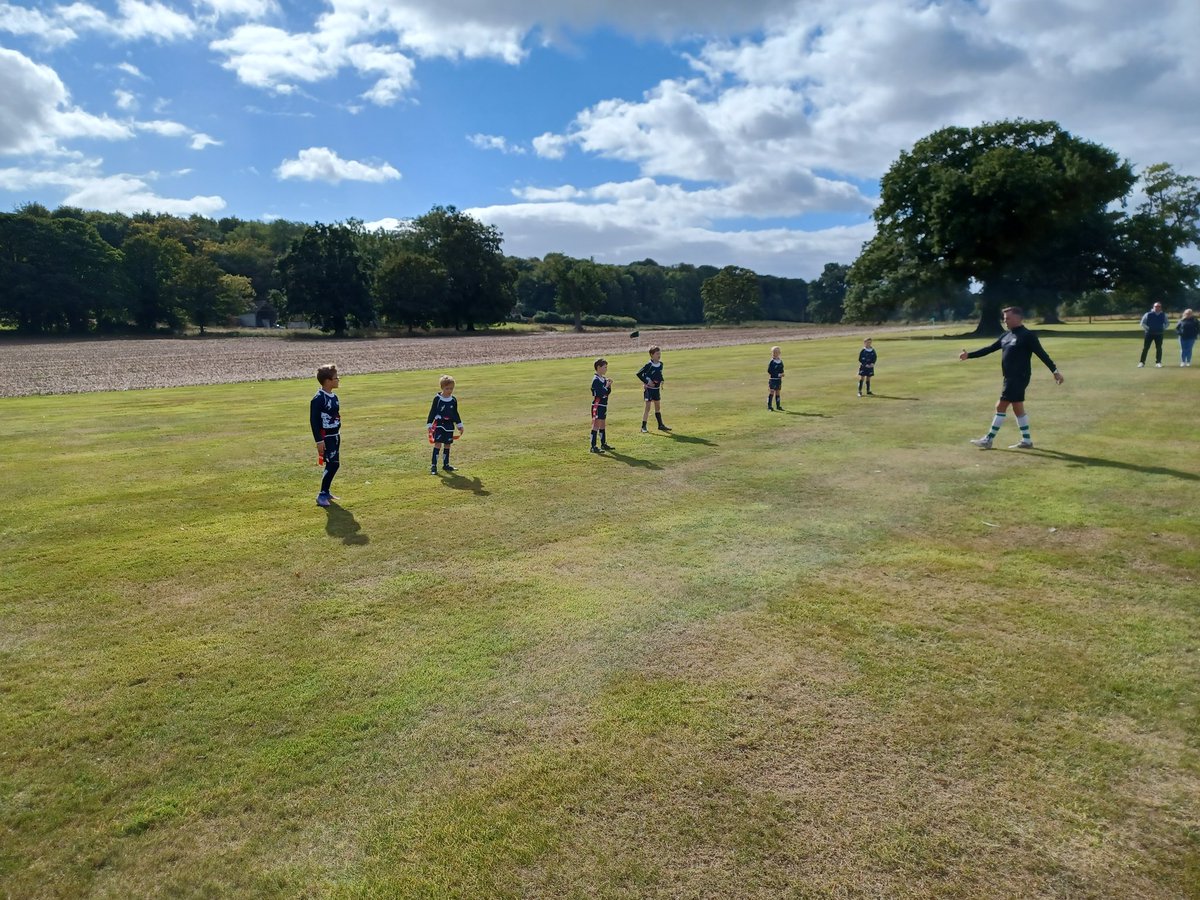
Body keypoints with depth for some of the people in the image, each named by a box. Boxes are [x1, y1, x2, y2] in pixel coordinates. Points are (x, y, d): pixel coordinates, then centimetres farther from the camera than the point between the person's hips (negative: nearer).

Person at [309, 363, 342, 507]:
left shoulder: (334, 397, 10)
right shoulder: (318, 399, -16)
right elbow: (314, 421, -16)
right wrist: (319, 441, -19)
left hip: (335, 436, 9)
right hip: (326, 437, -9)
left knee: (334, 464, 12)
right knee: (332, 464, -12)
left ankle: (326, 492, 24)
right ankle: (322, 495, -4)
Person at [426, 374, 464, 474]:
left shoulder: (453, 400, 6)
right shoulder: (437, 398, -7)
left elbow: (455, 414, 17)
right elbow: (432, 412, -4)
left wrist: (460, 426, 19)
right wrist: (429, 425, -7)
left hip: (449, 426, 5)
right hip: (439, 425, -4)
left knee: (447, 445, 9)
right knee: (438, 444, -11)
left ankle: (446, 464, 18)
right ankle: (433, 465, -10)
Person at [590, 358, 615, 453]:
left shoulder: (604, 379, 10)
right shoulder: (596, 380, -15)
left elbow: (608, 392, 13)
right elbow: (600, 393, -24)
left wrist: (609, 385, -3)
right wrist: (607, 385, -13)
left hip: (603, 405, 9)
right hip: (597, 405, -9)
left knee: (602, 425, 17)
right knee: (596, 425, -9)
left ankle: (603, 444, 28)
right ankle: (593, 447, -9)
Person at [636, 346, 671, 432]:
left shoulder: (660, 364, 3)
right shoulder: (649, 365, -17)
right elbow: (639, 374, -16)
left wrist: (662, 380, 1)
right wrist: (647, 382, -18)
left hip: (657, 388, 7)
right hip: (649, 389, -7)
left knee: (657, 407, 15)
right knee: (648, 407, -7)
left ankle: (660, 425, 24)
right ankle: (643, 427, -3)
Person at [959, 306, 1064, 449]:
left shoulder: (1027, 335, -10)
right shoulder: (1007, 336, 13)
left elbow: (1041, 354, -12)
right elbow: (989, 349, 16)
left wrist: (1055, 371, -14)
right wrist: (969, 355, 12)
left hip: (1019, 378, -9)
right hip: (1011, 378, 9)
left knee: (1001, 407, -7)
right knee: (1018, 408, 11)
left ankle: (988, 440, -2)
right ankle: (1026, 441, 18)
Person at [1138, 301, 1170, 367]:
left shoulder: (1163, 315, 4)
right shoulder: (1148, 314, -4)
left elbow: (1166, 323, 17)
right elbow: (1142, 323, 3)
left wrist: (1163, 328, 3)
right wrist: (1146, 328, -5)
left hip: (1159, 334, 2)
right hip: (1149, 334, -2)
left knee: (1159, 348, 4)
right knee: (1145, 348, -2)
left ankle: (1158, 362, 10)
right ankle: (1142, 362, 2)